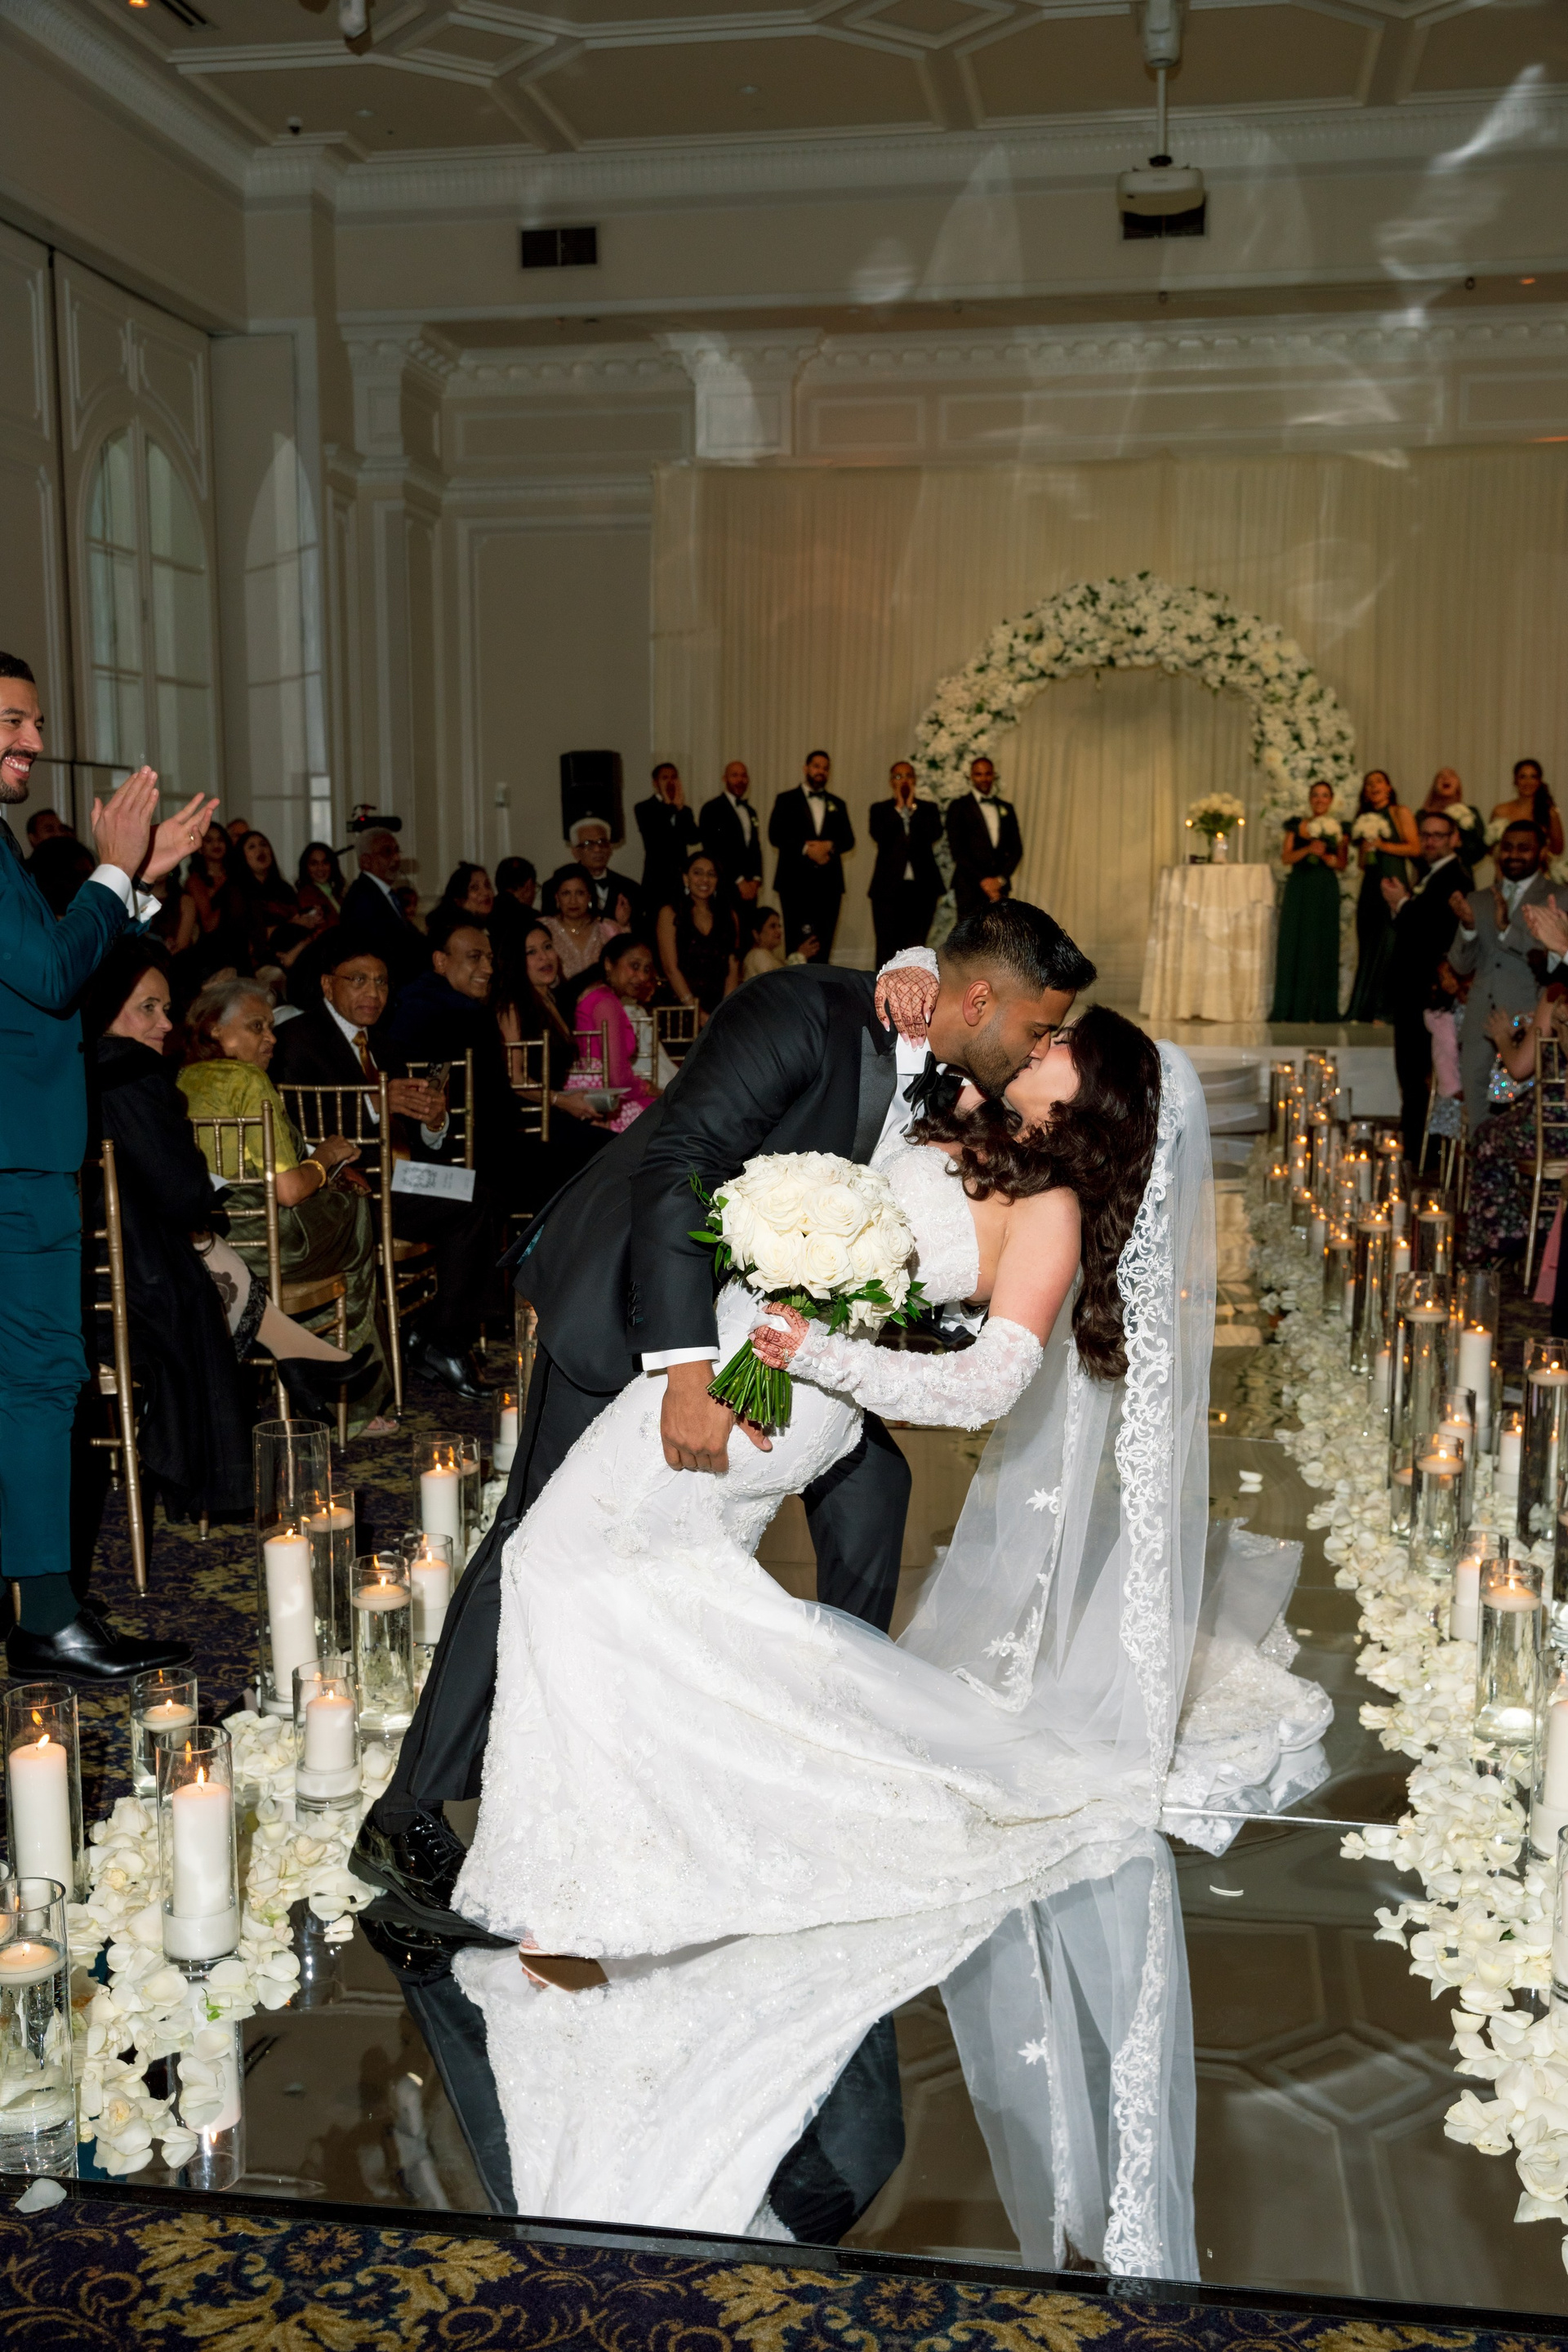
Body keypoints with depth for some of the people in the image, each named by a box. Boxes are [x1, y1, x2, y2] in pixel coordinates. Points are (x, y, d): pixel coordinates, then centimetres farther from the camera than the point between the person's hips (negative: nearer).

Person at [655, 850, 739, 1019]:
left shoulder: (729, 915, 17)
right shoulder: (670, 914, 8)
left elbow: (733, 969, 9)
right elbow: (671, 968, -1)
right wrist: (697, 1013, -10)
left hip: (720, 1007, 2)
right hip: (683, 1008, -2)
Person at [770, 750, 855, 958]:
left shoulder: (837, 804, 19)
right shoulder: (787, 800, 8)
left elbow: (848, 839, 10)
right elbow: (775, 835, -4)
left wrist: (829, 845, -11)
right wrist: (806, 849, -15)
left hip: (829, 882, 3)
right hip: (796, 880, -3)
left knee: (823, 944, -1)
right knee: (796, 942, -5)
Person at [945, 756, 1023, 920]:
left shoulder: (1006, 808, 16)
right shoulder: (959, 807, 5)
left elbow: (1016, 849, 14)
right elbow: (957, 849, -3)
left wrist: (1001, 879, -2)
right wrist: (982, 880, -9)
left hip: (998, 886, 3)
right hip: (969, 886, -3)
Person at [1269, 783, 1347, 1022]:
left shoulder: (1339, 829, 8)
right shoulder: (1296, 825, 9)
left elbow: (1342, 864, 4)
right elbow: (1286, 856, 0)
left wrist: (1325, 855, -15)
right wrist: (1308, 849, -16)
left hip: (1326, 892, 0)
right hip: (1299, 889, 0)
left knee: (1323, 946, -1)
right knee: (1294, 943, -4)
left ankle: (1322, 1008, 3)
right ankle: (1292, 1007, -3)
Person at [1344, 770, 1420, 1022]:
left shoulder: (1400, 814, 4)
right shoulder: (1364, 820, 20)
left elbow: (1415, 848, -5)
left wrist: (1382, 845, -10)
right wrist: (1364, 852, 1)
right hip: (1371, 887, 6)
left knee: (1388, 947, -9)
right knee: (1368, 948, 2)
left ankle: (1383, 1010, -9)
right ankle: (1364, 1010, 3)